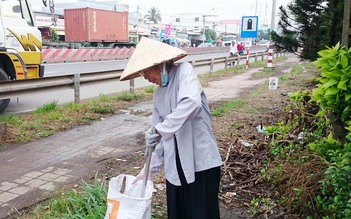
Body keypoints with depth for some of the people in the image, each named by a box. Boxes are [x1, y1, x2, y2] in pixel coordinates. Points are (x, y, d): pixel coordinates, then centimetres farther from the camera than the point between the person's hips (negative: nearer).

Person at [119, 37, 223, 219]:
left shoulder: (184, 70, -7)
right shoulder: (158, 93, 13)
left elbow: (192, 102, -28)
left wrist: (159, 129, -27)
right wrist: (151, 167, 13)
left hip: (201, 161, -6)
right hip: (175, 165, 7)